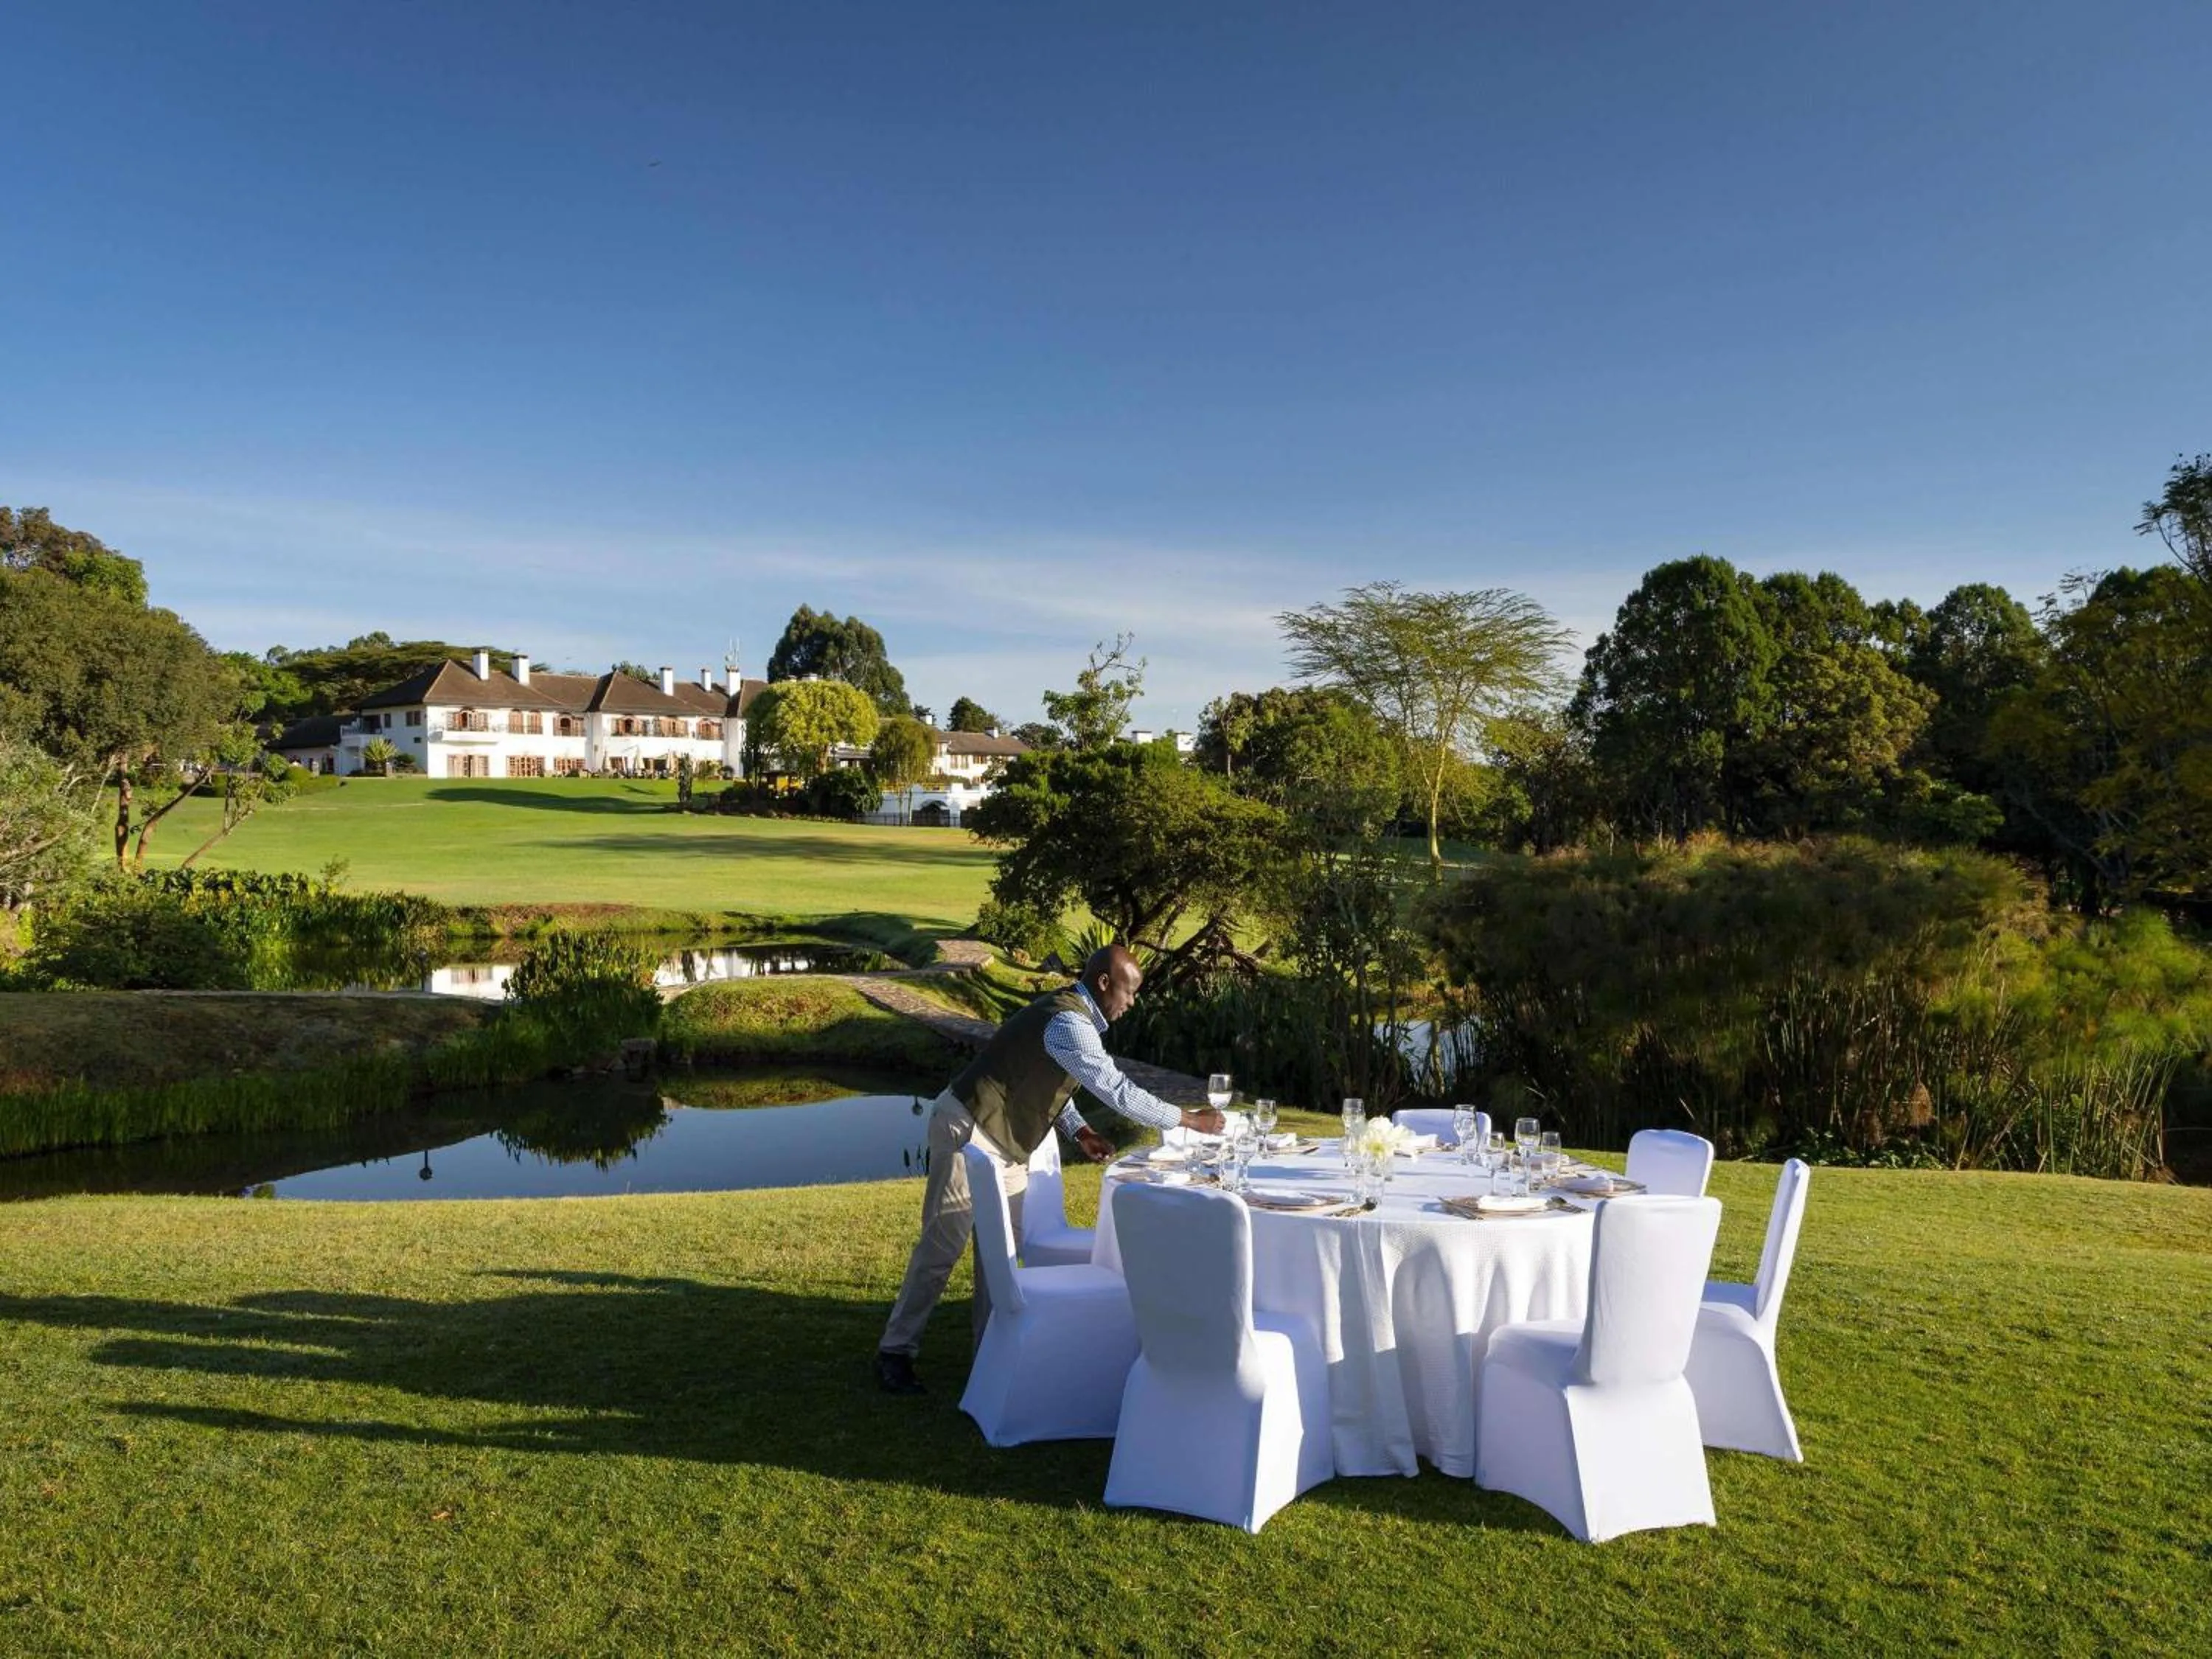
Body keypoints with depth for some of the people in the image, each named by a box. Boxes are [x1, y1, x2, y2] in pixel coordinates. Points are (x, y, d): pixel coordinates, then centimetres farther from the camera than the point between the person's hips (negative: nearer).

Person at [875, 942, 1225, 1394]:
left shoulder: (1070, 1014, 10)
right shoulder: (1068, 1024, -23)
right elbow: (1118, 1091, -24)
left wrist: (1080, 1131, 5)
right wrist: (1189, 1120, -16)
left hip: (1000, 1140, 10)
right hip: (969, 1130, -10)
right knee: (943, 1245, -4)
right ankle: (895, 1351, 6)